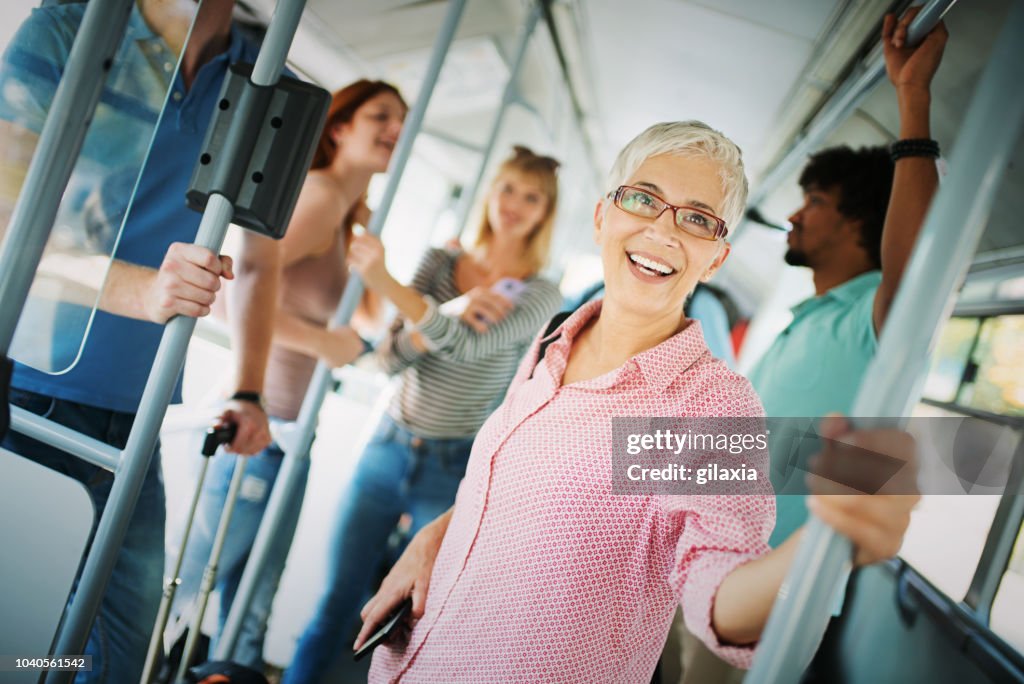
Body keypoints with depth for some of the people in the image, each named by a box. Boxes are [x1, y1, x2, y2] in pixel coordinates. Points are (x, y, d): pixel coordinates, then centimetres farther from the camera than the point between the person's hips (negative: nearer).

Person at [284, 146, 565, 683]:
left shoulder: (539, 296, -5)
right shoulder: (439, 263, 4)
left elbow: (468, 347, -23)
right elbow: (391, 357, -4)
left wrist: (385, 283, -32)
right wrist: (448, 312, -21)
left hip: (454, 471, -2)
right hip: (386, 450, 2)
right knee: (334, 605, 5)